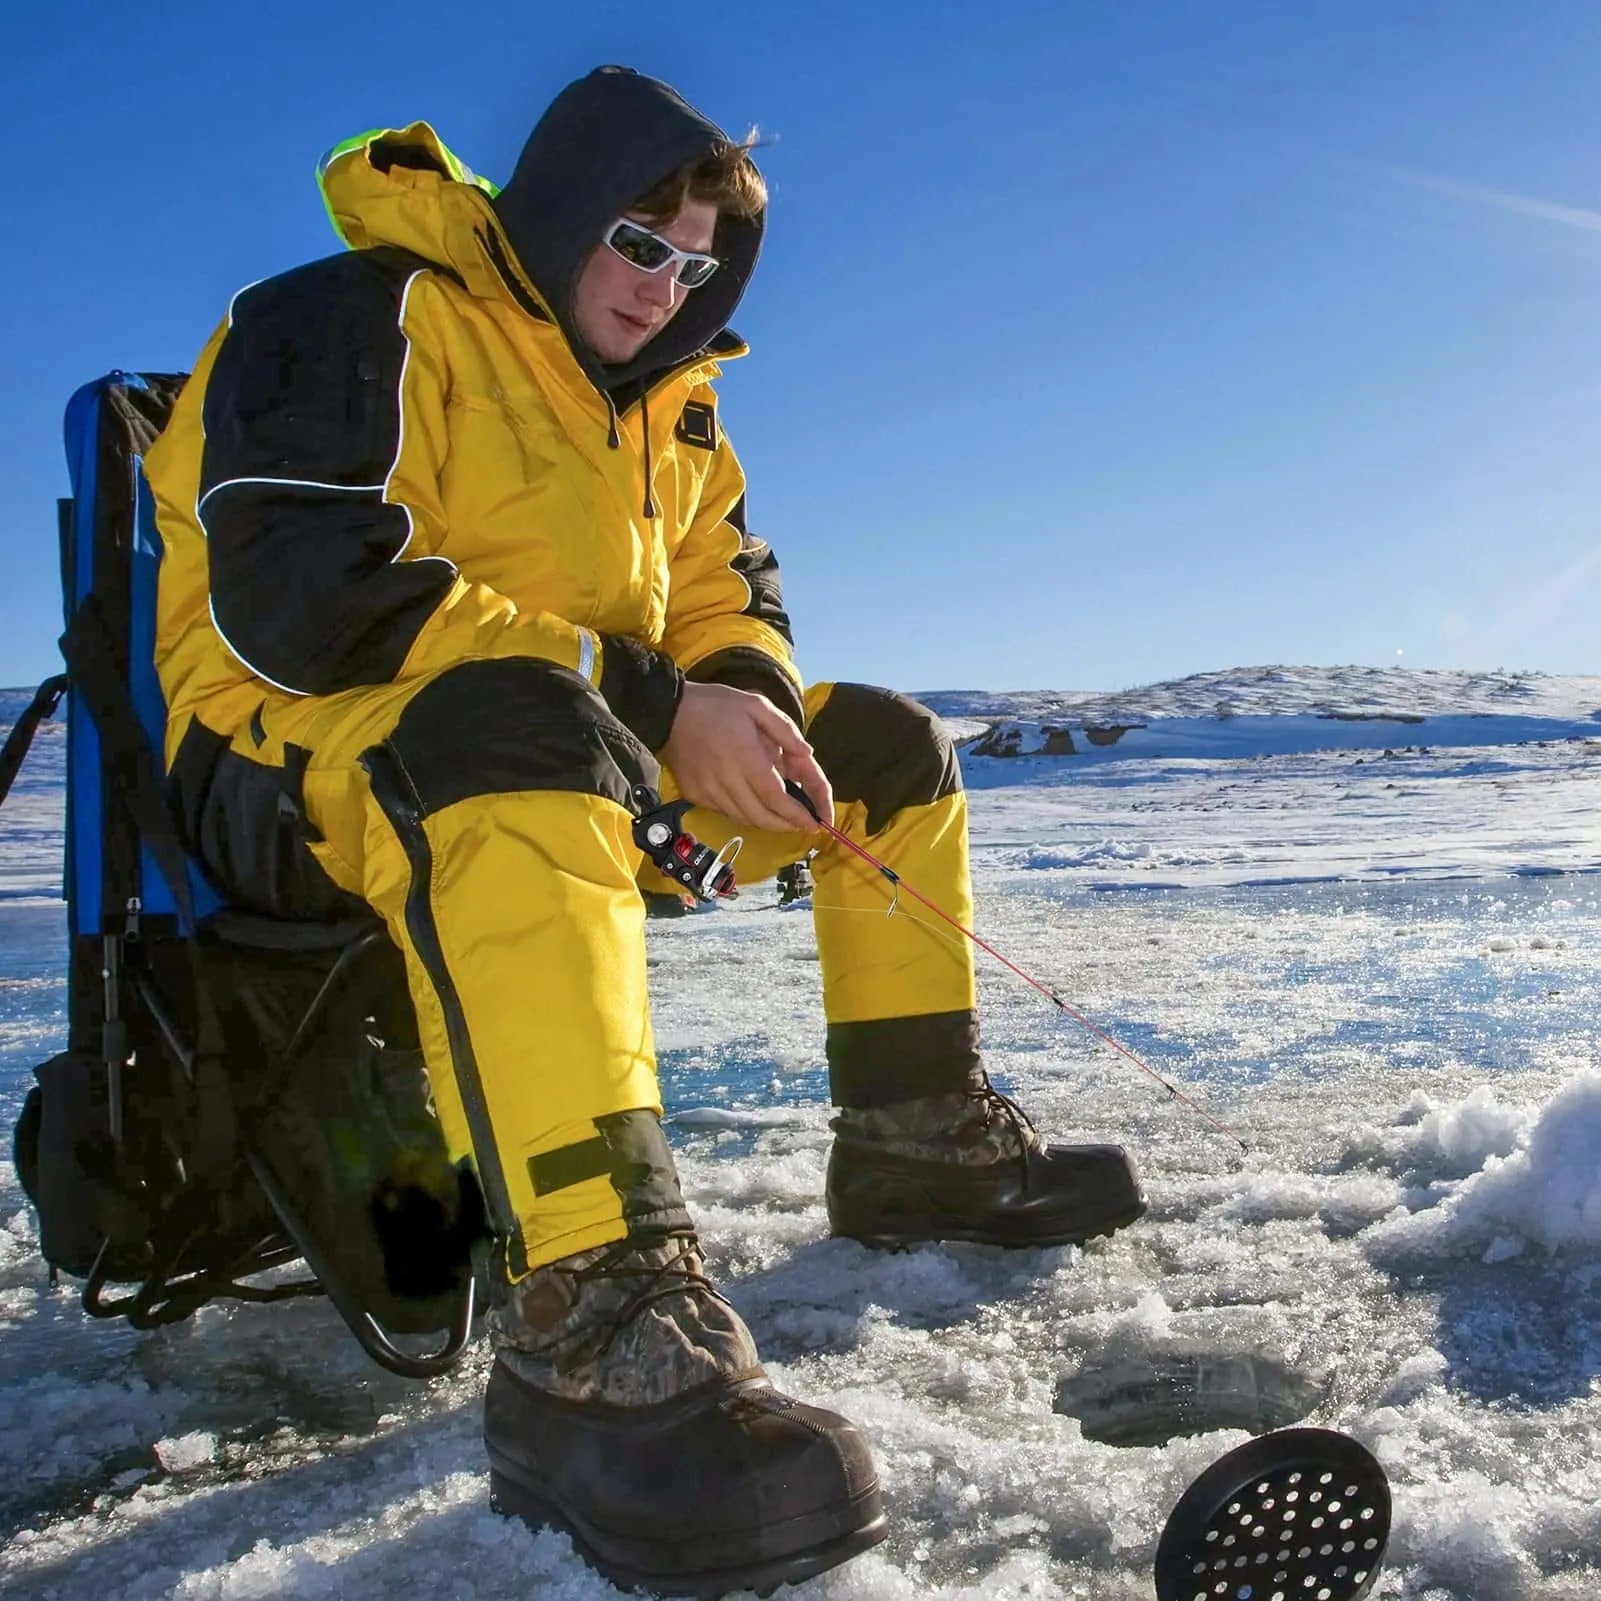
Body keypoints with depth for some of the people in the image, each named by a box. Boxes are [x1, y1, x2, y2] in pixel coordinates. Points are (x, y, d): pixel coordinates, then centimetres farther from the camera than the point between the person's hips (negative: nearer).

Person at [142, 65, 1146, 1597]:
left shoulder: (662, 403, 18)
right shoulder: (358, 321, -8)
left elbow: (724, 592, 16)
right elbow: (296, 588, -23)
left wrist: (753, 704, -11)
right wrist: (650, 704, -26)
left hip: (588, 748, 8)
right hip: (299, 759, -8)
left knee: (890, 747, 7)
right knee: (514, 722, -42)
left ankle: (918, 1139, 9)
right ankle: (591, 1320, -50)